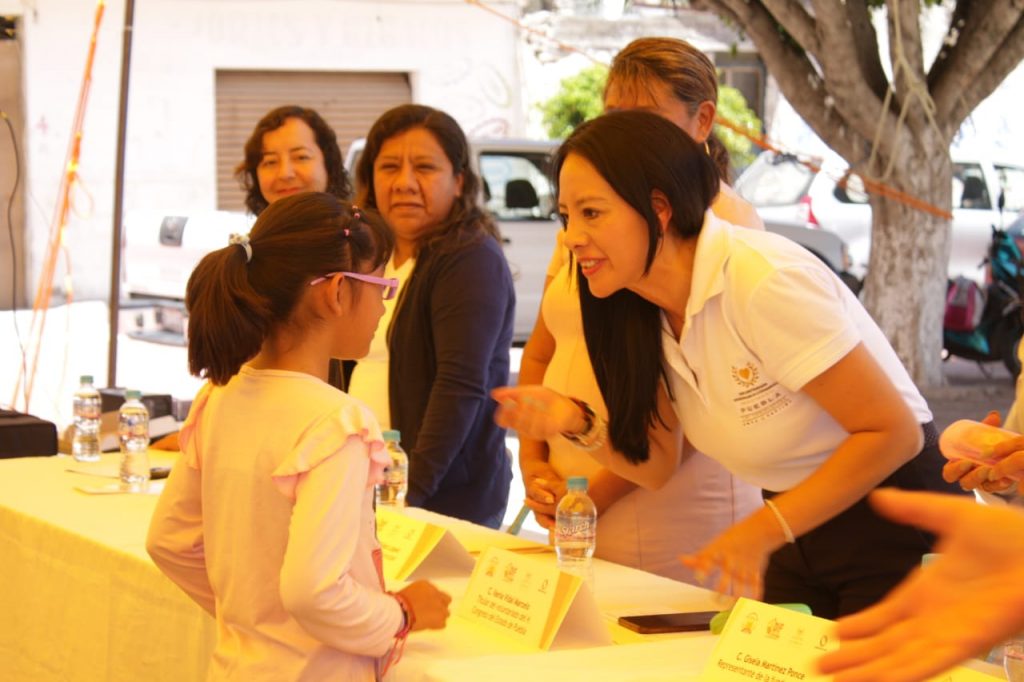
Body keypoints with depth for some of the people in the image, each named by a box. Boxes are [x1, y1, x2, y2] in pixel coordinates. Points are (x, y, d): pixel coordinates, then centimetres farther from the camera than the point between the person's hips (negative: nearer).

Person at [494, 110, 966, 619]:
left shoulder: (764, 281, -27)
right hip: (796, 540, 7)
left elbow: (894, 433, -25)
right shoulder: (643, 313, -3)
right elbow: (656, 466, 3)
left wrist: (761, 531, -27)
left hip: (893, 528, -7)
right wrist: (579, 426, -16)